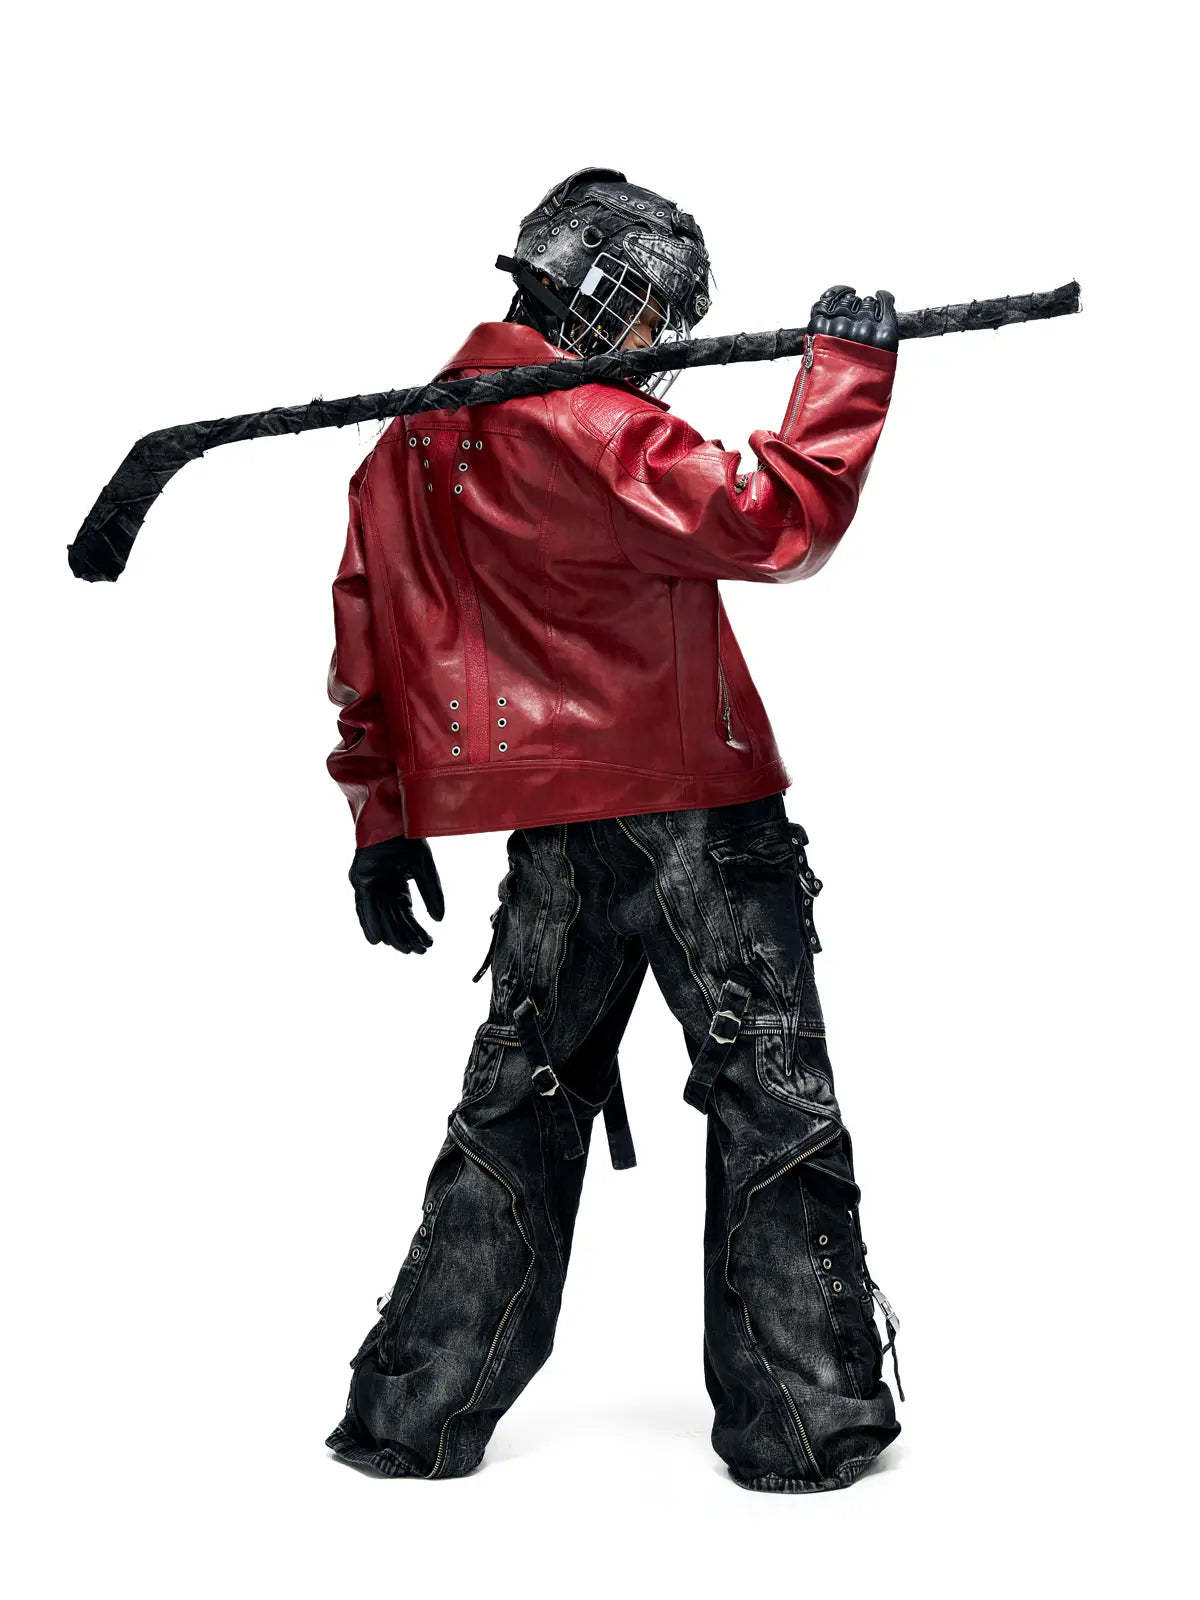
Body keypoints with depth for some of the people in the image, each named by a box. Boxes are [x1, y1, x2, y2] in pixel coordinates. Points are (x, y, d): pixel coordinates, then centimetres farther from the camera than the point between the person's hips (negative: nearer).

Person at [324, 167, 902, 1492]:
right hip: (694, 809, -7)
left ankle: (410, 1421, 19)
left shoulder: (410, 445, 11)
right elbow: (770, 526, -21)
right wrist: (846, 365, -10)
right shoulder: (593, 428, -13)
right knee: (773, 1106, 4)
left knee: (518, 1111, 15)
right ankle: (803, 1428, 8)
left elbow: (367, 647, 13)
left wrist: (382, 825, 17)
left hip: (553, 836, 7)